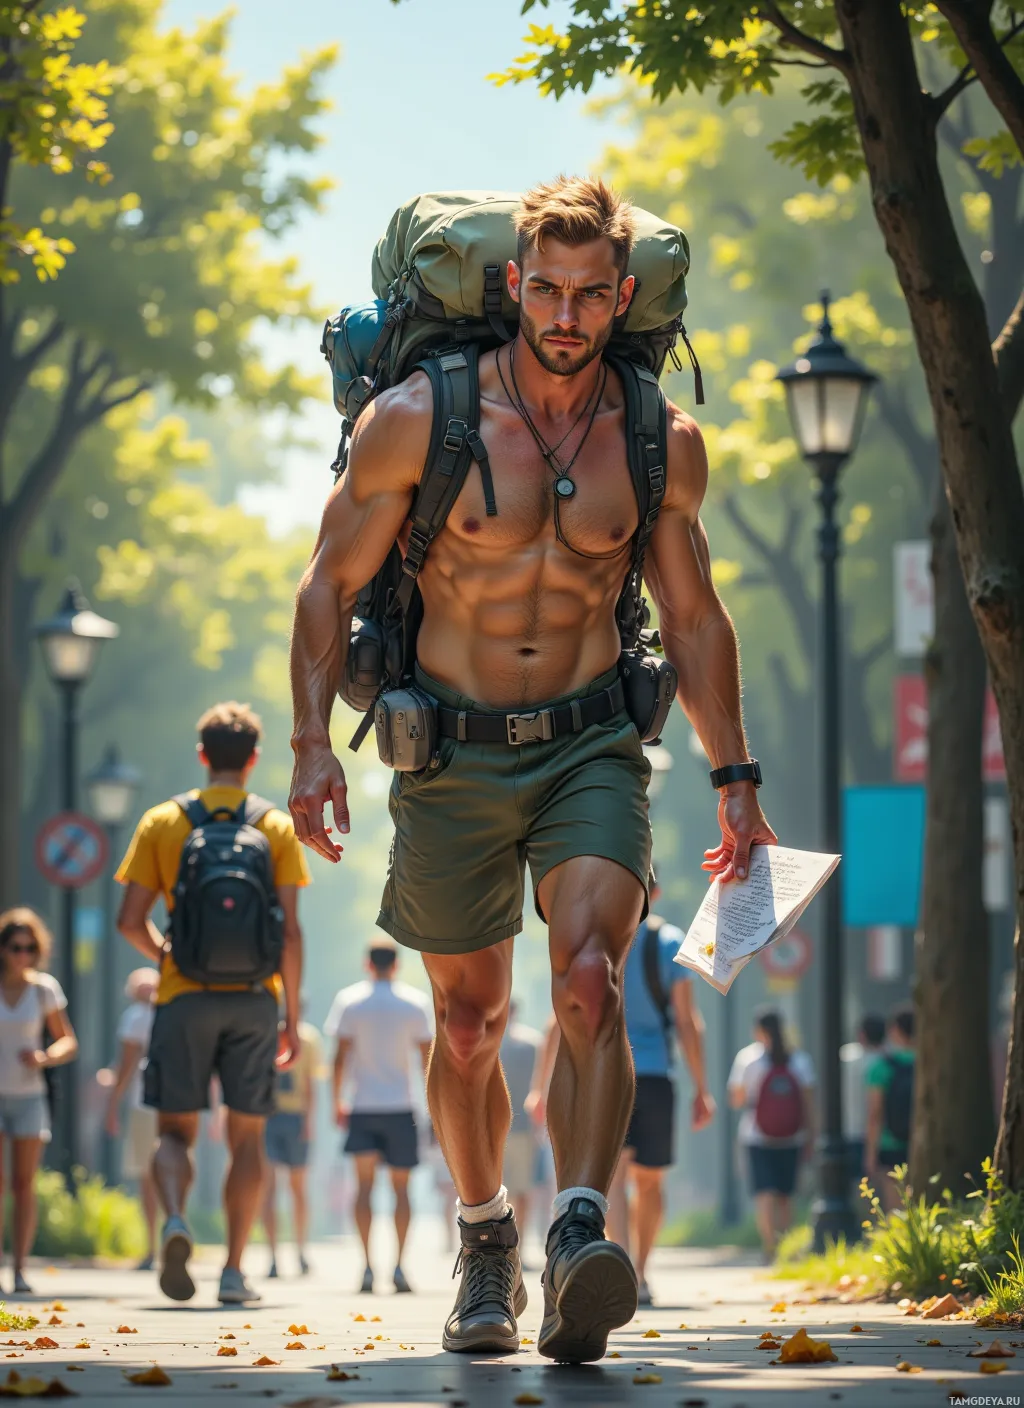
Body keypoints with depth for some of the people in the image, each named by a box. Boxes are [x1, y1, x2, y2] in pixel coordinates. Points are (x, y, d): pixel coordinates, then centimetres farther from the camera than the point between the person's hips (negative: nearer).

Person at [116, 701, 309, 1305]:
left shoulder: (163, 821, 3)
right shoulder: (277, 825, 2)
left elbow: (131, 919, -2)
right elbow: (291, 930, -3)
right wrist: (293, 1017, 3)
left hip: (184, 999, 0)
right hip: (254, 1001, 0)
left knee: (176, 1130, 7)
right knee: (248, 1137, 9)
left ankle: (175, 1219, -22)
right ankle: (234, 1271, 5)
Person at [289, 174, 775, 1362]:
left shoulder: (664, 444, 1)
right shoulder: (417, 419, -7)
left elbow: (692, 615, 13)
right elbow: (331, 584, 0)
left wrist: (734, 778, 11)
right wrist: (312, 744, -10)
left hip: (590, 746, 0)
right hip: (451, 755, 0)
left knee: (591, 981, -23)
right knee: (470, 1021, 10)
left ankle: (579, 1236, -34)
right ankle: (484, 1238, 33)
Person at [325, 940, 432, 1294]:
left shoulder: (349, 1000, 0)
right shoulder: (415, 1003, 2)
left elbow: (341, 1055, -2)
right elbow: (426, 1057, 2)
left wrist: (337, 1101, 6)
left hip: (362, 1106, 0)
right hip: (400, 1106, 0)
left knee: (364, 1184, 2)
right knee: (400, 1187, 7)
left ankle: (368, 1265, -9)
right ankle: (399, 1266, -1)